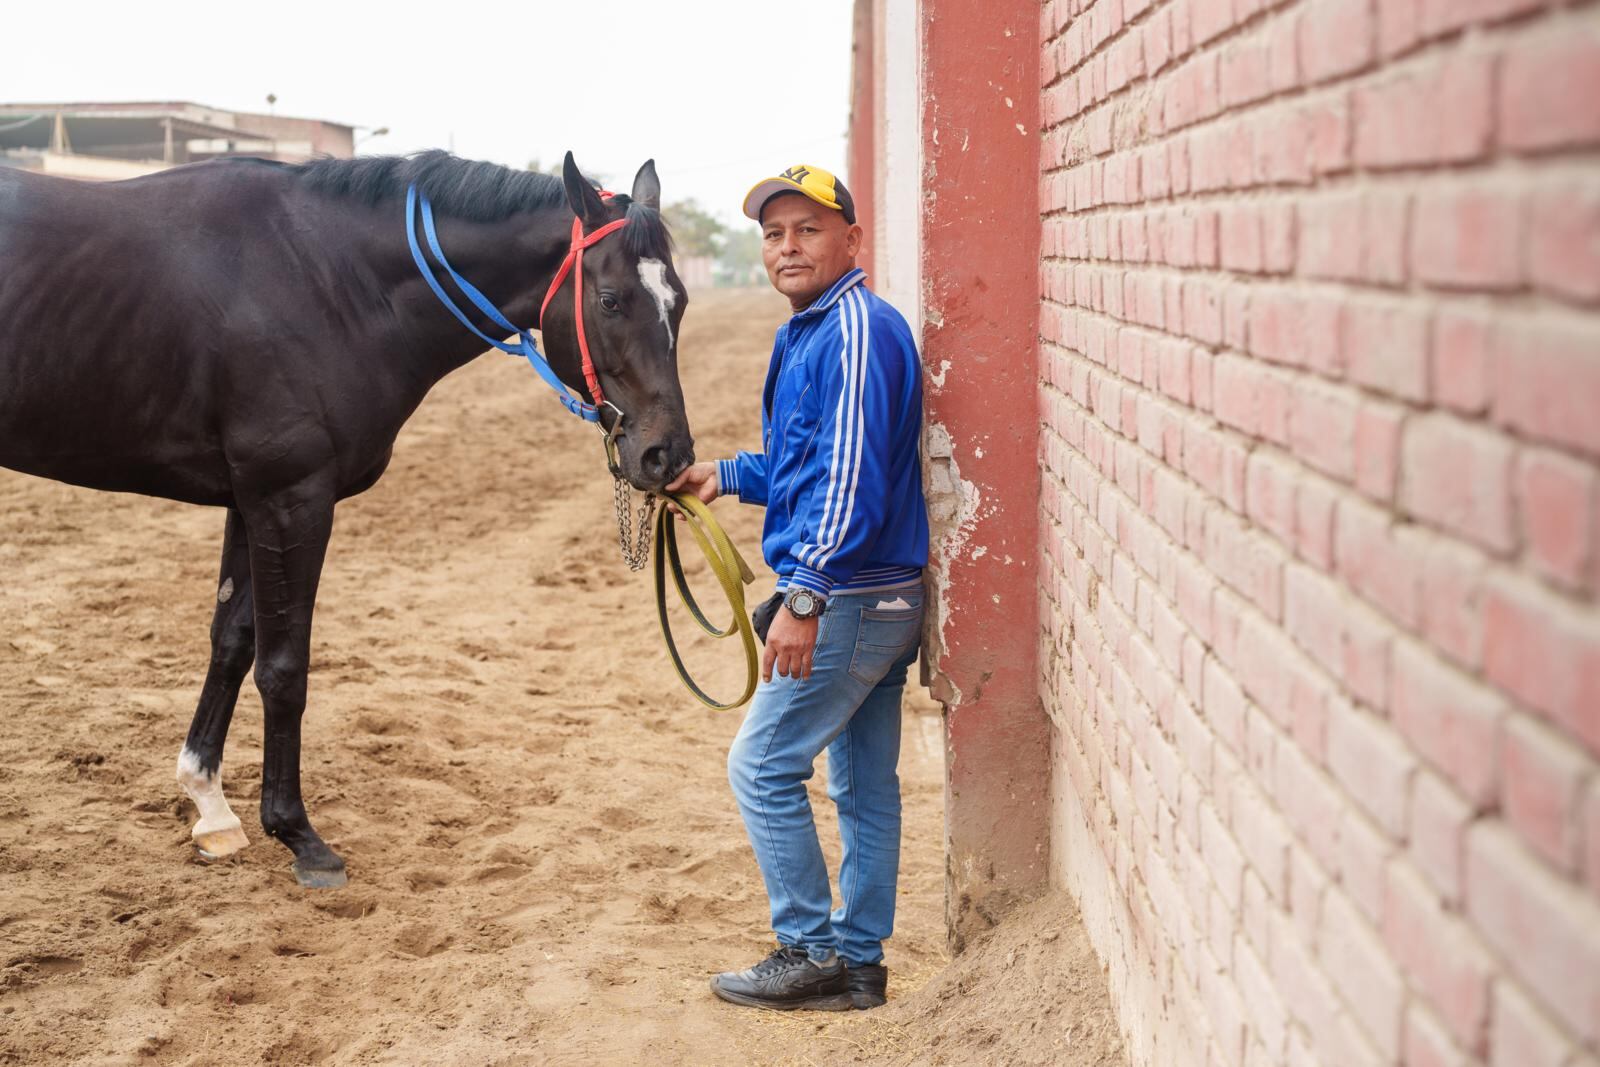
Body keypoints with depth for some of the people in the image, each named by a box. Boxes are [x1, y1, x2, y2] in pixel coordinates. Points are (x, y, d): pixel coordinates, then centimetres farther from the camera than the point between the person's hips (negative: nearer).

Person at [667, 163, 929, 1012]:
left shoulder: (857, 331, -16)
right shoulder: (811, 334, 16)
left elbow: (854, 474, -24)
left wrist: (805, 596, -27)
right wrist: (728, 476, 16)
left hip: (851, 599, -10)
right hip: (879, 599, 10)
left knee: (762, 767, -2)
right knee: (863, 783, 13)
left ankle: (811, 952, 6)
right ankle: (858, 961, 21)